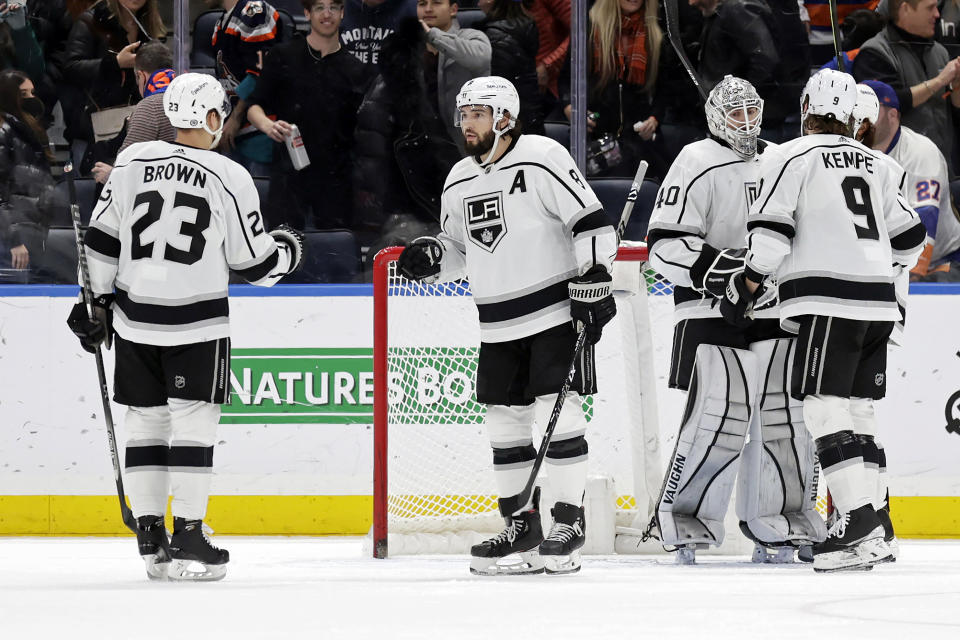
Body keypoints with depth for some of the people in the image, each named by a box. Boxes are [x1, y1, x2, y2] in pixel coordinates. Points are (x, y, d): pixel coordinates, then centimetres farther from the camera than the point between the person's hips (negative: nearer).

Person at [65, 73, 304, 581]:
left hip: (134, 318, 4)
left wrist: (98, 301, 15)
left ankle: (150, 538, 13)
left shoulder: (132, 161, 2)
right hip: (197, 322, -4)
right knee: (193, 422, 0)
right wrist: (287, 251, 19)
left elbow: (101, 239, 5)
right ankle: (188, 539, -4)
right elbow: (254, 261, -2)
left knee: (144, 421, 11)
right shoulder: (230, 179, -8)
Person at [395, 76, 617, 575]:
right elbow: (460, 250, 22)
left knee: (559, 415, -10)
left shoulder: (541, 159, -11)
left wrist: (592, 287, -16)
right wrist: (429, 258, 1)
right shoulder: (458, 183, 11)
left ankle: (569, 520, -3)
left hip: (556, 309, -7)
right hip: (498, 324, 7)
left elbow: (592, 224, -12)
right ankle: (521, 524, 15)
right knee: (503, 421, 6)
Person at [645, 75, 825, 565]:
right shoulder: (697, 165, -6)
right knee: (719, 420, -14)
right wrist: (711, 266, -25)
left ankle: (776, 526, 16)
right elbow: (664, 244, -13)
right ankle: (683, 525, -4)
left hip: (779, 314, 6)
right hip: (713, 313, -6)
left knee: (784, 416, 5)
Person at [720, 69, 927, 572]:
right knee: (857, 413, 12)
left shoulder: (793, 158, -2)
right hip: (878, 302, 7)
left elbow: (770, 232, -10)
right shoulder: (879, 166, 16)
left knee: (825, 410, -8)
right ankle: (873, 530, 11)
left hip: (827, 303, -7)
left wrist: (747, 285, 0)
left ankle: (858, 522, -19)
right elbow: (909, 240, 21)